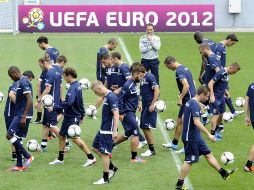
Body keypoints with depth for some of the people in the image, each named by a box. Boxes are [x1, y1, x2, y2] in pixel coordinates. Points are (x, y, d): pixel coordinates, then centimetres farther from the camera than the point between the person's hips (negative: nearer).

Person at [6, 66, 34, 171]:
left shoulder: (24, 83, -16)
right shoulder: (20, 82, 15)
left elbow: (29, 101, -22)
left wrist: (24, 117, -23)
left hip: (21, 116, -10)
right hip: (18, 115, 10)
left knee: (9, 135, -12)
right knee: (16, 138, 9)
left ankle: (27, 157, -7)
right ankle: (19, 165, 12)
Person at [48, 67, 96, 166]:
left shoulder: (73, 88, -21)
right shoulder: (77, 86, 12)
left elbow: (68, 103, -33)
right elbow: (80, 103, 20)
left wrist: (54, 107, -27)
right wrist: (82, 115, 26)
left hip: (72, 117, -10)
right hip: (68, 116, 10)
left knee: (75, 138, -8)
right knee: (61, 136, 15)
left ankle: (91, 158, -6)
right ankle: (60, 159, 24)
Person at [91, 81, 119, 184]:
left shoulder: (111, 97, -19)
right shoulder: (106, 96, 10)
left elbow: (116, 114, -24)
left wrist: (114, 131, -27)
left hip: (108, 131, -10)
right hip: (103, 129, 10)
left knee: (104, 153, -3)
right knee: (95, 148, 17)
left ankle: (105, 178, 6)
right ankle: (112, 167, 24)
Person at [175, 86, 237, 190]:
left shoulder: (190, 102, 10)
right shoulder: (195, 105, -21)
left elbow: (184, 118, 19)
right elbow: (197, 122, -29)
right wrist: (209, 134, -28)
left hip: (196, 138, 10)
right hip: (191, 138, -10)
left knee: (208, 154, 15)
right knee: (189, 161, -2)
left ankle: (223, 173, 23)